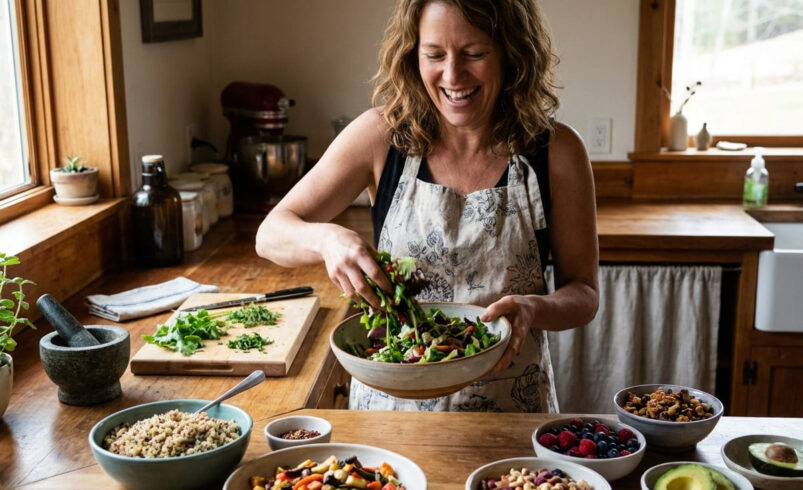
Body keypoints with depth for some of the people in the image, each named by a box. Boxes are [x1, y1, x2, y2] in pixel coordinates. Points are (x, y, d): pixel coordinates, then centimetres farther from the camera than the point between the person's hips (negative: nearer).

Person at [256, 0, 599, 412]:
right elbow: (270, 235, -5)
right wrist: (325, 239, -28)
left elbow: (584, 293, -2)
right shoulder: (381, 136, -8)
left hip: (510, 408, 0)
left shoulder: (556, 151, -9)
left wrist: (533, 310, -25)